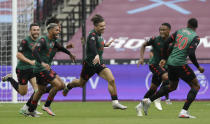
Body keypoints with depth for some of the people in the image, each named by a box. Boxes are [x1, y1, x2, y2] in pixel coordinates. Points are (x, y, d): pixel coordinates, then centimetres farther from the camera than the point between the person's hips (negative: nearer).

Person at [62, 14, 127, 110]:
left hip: (99, 63, 6)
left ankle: (115, 102, -14)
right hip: (90, 64, -6)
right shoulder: (92, 35, -21)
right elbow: (92, 45, -42)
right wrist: (96, 55, -58)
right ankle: (68, 86, 49)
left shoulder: (99, 34, 6)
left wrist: (105, 45, 24)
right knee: (81, 83, 16)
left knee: (111, 80, -15)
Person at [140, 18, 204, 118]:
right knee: (196, 86, 6)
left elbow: (166, 43, 8)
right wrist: (198, 67, -5)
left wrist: (164, 59, 19)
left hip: (171, 62, 7)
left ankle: (149, 100, 21)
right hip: (180, 64, -7)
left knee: (172, 86, 28)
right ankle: (184, 111, -7)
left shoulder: (179, 31, 10)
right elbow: (191, 54, -19)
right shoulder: (195, 37, -7)